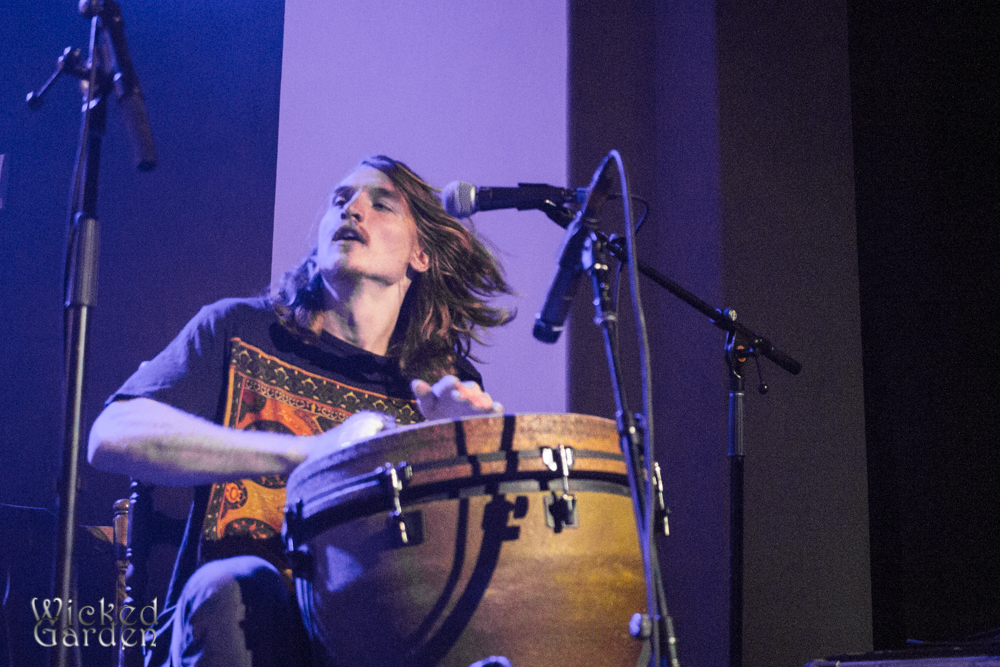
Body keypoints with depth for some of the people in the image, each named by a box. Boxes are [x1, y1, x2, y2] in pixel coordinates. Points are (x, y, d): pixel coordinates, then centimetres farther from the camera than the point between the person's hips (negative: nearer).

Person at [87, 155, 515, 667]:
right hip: (237, 620, -1)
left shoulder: (444, 384, 10)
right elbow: (111, 437, -11)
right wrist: (311, 452, -23)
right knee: (236, 587, -34)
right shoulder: (239, 330, 5)